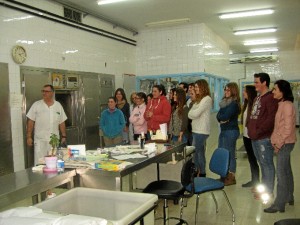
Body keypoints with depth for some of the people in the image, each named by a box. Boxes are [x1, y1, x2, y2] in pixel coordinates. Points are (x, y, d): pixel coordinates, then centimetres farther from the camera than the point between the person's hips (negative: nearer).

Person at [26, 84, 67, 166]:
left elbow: (62, 122, 10)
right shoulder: (36, 105, 0)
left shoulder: (58, 105, 7)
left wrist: (63, 136, 7)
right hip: (40, 140, -2)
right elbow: (30, 121, 0)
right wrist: (29, 137, -5)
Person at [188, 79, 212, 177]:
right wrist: (192, 113, -9)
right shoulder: (199, 99, 19)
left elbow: (195, 113, -16)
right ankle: (197, 172, 17)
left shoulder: (207, 99, -11)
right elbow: (190, 114, 11)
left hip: (201, 130, -9)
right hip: (196, 129, 9)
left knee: (199, 152, -2)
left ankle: (202, 173, 8)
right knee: (195, 152, 10)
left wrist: (191, 112, 3)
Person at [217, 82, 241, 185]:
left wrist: (221, 116, -1)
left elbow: (225, 116, -20)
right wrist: (222, 118, -10)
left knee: (230, 154, -3)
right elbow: (218, 116, 9)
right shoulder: (224, 102, 14)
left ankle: (231, 177, 8)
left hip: (231, 131, -9)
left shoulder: (234, 103, -12)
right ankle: (224, 176, 23)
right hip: (223, 130, 9)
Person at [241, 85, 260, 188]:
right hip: (246, 135, 9)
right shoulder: (247, 103, 10)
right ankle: (253, 180, 25)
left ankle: (256, 181, 16)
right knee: (250, 158, 15)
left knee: (253, 159, 3)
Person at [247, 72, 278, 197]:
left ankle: (268, 191, 9)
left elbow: (271, 119, -21)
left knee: (267, 164, 0)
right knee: (262, 163, 19)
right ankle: (263, 186, 32)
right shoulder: (257, 98, 17)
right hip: (255, 138, 9)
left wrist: (258, 131, -18)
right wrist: (249, 126, 10)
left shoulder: (270, 98, -13)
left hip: (264, 138, -9)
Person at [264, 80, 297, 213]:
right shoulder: (282, 104, 11)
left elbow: (288, 129, -20)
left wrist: (279, 144, -14)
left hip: (285, 143, -9)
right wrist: (277, 142, 7)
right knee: (286, 170, 18)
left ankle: (279, 204, 0)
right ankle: (289, 197, 31)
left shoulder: (287, 105, -17)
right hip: (283, 143, 9)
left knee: (281, 173, -6)